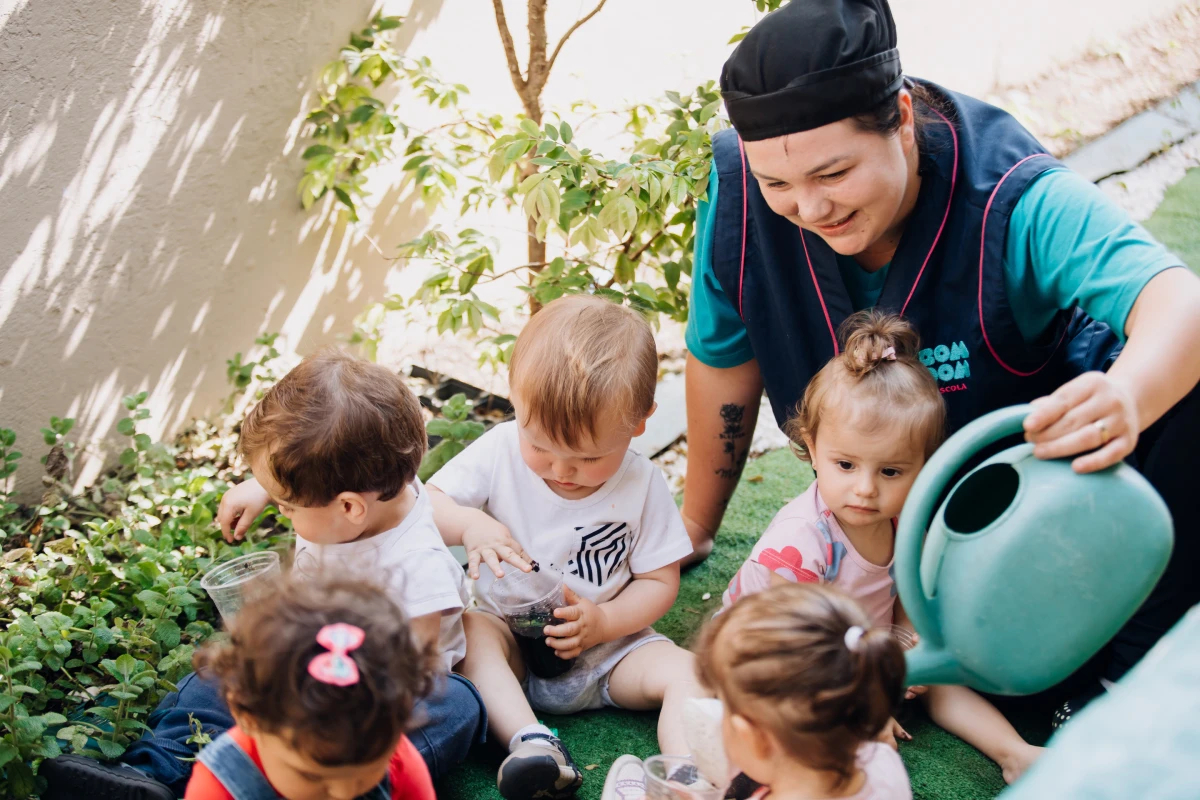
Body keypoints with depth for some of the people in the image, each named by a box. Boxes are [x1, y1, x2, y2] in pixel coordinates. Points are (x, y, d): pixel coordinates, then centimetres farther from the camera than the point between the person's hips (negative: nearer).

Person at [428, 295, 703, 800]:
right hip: (511, 637, 0)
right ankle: (530, 742, -45)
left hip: (606, 647, 1)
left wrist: (604, 621, -20)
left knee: (685, 670, -23)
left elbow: (660, 579, -3)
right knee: (468, 629, -31)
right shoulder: (499, 451, -8)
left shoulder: (642, 484, -8)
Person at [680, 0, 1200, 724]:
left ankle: (1130, 663, -13)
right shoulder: (741, 193, -22)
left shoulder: (1013, 199, -31)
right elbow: (724, 361, -8)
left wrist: (1126, 398, -70)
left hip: (1047, 462, -2)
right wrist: (695, 526, 4)